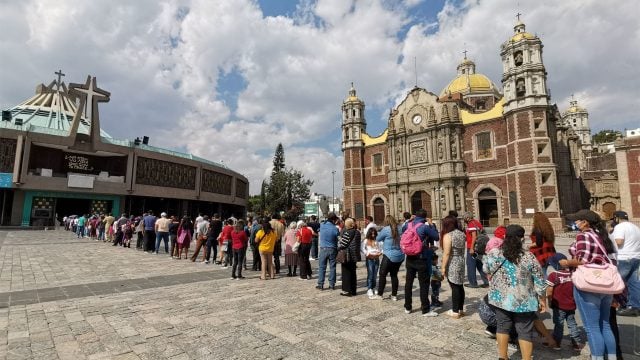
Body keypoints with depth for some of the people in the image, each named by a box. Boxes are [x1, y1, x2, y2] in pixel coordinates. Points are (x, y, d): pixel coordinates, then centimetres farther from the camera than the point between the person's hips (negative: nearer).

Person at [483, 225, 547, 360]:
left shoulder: (493, 254, -9)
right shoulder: (529, 258, -14)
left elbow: (486, 270, 8)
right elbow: (539, 282, -6)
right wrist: (543, 300, 7)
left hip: (500, 299, 2)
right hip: (523, 302, -2)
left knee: (502, 326, 16)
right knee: (525, 332, 11)